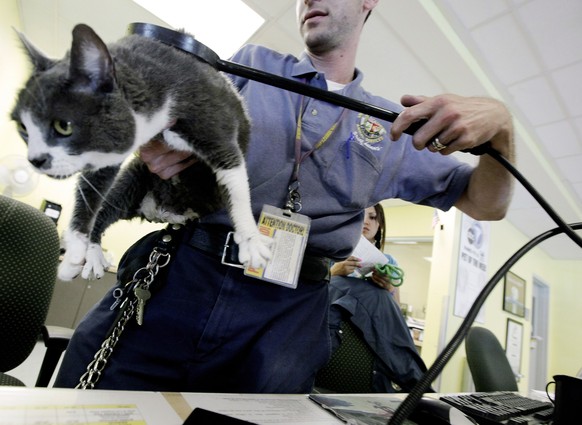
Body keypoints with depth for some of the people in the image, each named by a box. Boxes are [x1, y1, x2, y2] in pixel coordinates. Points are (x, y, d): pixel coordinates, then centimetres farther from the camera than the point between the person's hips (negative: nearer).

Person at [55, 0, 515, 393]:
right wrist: (153, 143, -13)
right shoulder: (252, 63, 12)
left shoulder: (395, 126, 12)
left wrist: (500, 123, -8)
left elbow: (486, 204, 13)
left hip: (285, 316, 1)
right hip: (178, 273, 1)